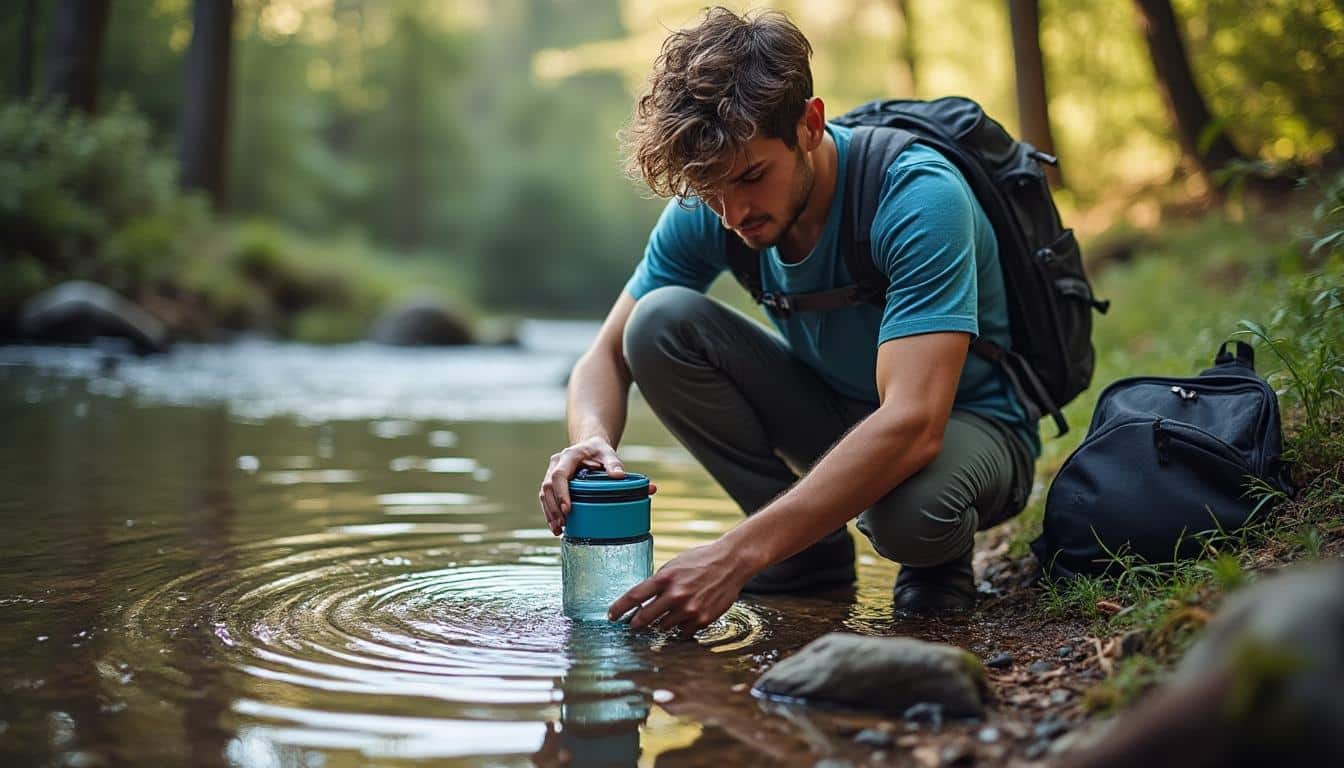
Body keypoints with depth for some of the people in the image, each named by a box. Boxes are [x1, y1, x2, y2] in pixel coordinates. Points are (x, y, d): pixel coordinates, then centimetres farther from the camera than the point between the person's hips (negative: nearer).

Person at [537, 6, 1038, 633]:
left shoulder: (919, 198, -31)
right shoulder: (708, 208, -14)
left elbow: (913, 425, -41)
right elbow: (606, 358, -7)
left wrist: (736, 555, -47)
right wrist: (592, 441, -33)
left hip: (966, 425, -5)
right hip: (834, 415, 5)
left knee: (909, 511, -41)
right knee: (660, 322, -18)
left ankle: (940, 555, -2)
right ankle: (812, 552, -5)